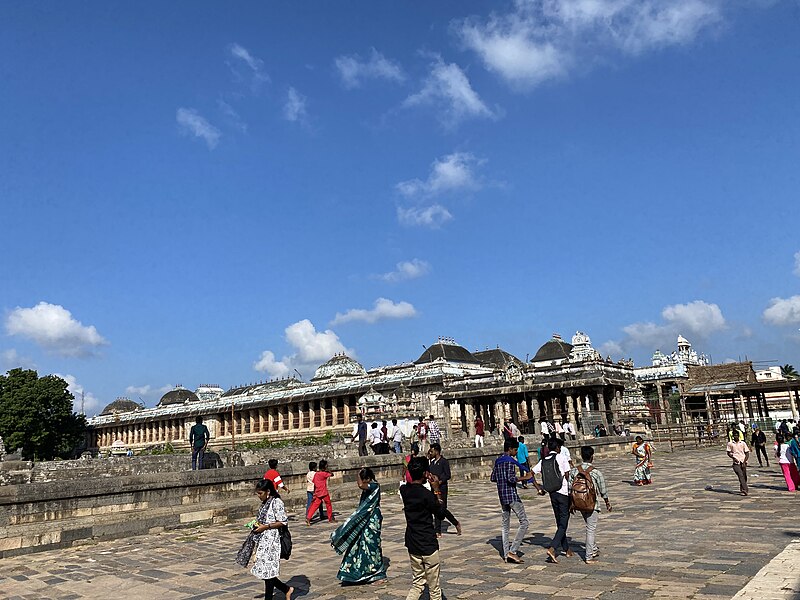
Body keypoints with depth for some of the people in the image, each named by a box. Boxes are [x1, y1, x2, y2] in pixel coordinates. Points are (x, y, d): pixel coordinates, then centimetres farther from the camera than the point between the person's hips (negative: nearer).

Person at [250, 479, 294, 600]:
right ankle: (287, 589, 23)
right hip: (263, 541, 9)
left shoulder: (276, 502, -13)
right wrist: (257, 526, 6)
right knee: (262, 571, 9)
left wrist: (265, 527, -18)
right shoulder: (265, 503, 14)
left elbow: (282, 522, -16)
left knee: (267, 571, -4)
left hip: (272, 541, -9)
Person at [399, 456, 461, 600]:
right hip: (428, 545, -6)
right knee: (434, 587, 9)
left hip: (412, 544, 6)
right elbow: (441, 513, -9)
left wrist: (434, 489, 3)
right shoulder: (426, 494, -21)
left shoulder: (404, 490, -2)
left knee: (417, 583, 17)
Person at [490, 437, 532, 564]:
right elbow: (511, 478, -23)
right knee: (524, 522, -4)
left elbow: (493, 478, 17)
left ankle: (506, 554, 12)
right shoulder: (510, 461, -13)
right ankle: (512, 551, -9)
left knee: (505, 525, 12)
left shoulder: (498, 460, 13)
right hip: (511, 495, -9)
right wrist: (525, 477, -14)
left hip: (502, 496, 9)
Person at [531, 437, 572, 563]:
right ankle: (552, 548, -17)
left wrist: (538, 489, 7)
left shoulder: (543, 461, 7)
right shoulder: (561, 457, -7)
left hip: (552, 493, 5)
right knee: (563, 523, -3)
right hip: (563, 492, -5)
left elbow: (531, 473, 2)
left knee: (560, 522, 17)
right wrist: (570, 488, 8)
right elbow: (567, 475, -7)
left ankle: (566, 549, 26)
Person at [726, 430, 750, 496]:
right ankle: (744, 490, -23)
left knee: (744, 477, 7)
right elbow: (728, 452, 9)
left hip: (743, 462, 2)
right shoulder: (730, 444, 3)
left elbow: (747, 453, 5)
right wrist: (733, 458, -9)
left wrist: (744, 462, -6)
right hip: (736, 463, -2)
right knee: (741, 476, -16)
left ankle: (742, 489, 27)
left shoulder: (743, 443, 4)